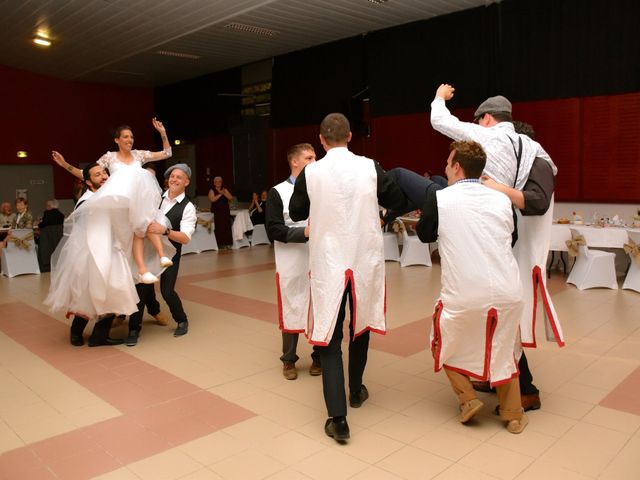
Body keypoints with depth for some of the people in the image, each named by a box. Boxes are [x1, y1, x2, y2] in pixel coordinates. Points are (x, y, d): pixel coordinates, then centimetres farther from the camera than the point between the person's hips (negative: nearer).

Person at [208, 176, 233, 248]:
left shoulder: (225, 190, 14)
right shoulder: (212, 191, 4)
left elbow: (230, 198, 2)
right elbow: (212, 199, -13)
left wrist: (224, 193, -12)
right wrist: (220, 194, -14)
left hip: (225, 211, 3)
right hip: (217, 212, -3)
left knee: (227, 227, -3)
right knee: (219, 228, -9)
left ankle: (227, 243, 0)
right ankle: (220, 244, -7)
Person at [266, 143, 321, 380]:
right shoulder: (277, 192, -2)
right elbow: (273, 229, -9)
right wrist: (304, 232, -18)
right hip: (292, 265, -3)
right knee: (292, 312, 8)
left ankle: (319, 357, 30)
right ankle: (288, 360, 27)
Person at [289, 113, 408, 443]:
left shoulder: (311, 172, -9)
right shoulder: (369, 168, -6)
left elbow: (296, 213, 4)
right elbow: (397, 201, 6)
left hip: (328, 263, -2)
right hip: (365, 260, 2)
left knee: (329, 336, 4)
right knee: (360, 326, 22)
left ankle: (338, 418, -1)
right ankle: (356, 391, 41)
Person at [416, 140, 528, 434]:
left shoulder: (439, 198, -6)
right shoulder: (502, 199, 3)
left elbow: (425, 235, 11)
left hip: (463, 296, -3)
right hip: (508, 293, 4)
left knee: (444, 345, 23)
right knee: (503, 351, 24)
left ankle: (467, 399, 21)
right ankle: (513, 415, 32)